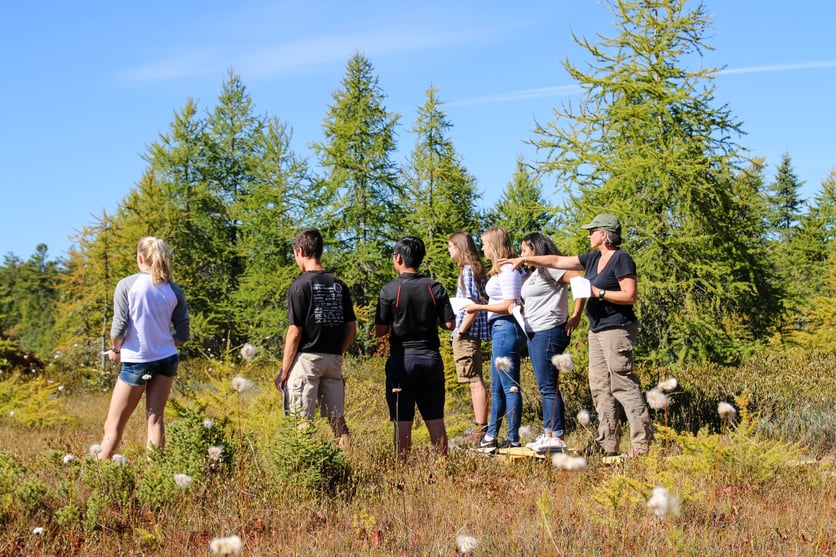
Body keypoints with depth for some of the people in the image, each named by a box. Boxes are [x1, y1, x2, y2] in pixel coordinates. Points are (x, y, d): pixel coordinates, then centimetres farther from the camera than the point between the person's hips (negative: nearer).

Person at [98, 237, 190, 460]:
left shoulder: (126, 285, -9)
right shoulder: (174, 291, 1)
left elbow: (118, 329, -12)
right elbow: (182, 335, 2)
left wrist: (115, 350, 7)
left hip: (135, 361, -3)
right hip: (166, 360, 3)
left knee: (114, 425, 6)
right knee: (155, 418, 7)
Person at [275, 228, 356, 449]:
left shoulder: (300, 285, -9)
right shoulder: (339, 285, 9)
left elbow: (294, 333, -11)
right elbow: (351, 330, 8)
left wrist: (284, 372, -6)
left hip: (307, 359, -6)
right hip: (334, 360, 6)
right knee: (337, 420, 11)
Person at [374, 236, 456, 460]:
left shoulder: (389, 290, -9)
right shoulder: (435, 288, -1)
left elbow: (380, 331, -9)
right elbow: (450, 324, -1)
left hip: (402, 360, -3)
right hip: (431, 358, 3)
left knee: (403, 423, 2)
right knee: (436, 421, 10)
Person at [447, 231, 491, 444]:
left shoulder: (468, 270, -13)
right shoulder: (475, 269, 16)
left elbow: (474, 305, -20)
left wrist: (460, 331, -17)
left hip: (467, 333, -10)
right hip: (472, 334, 10)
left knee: (475, 381, -8)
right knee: (475, 380, 13)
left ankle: (481, 428, -6)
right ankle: (480, 426, 18)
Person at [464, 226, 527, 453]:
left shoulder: (507, 270, -14)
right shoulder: (502, 269, 17)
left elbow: (508, 306, -19)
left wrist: (479, 307, -13)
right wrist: (481, 307, 14)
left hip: (506, 329, -11)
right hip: (500, 330, 11)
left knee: (510, 386, -5)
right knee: (496, 388, 16)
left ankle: (513, 440, 1)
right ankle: (491, 436, 26)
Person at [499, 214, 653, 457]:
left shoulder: (621, 259, -10)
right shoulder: (593, 259, 15)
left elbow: (629, 296, -15)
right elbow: (557, 261, 19)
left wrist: (598, 292, -14)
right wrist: (524, 259, 18)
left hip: (616, 329, -9)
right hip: (597, 329, 9)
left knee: (623, 384, -10)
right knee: (599, 386, 7)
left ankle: (642, 443, -6)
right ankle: (607, 444, 10)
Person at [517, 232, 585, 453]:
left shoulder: (549, 268, -9)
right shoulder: (532, 274, 20)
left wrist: (575, 316, -18)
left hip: (549, 332, -10)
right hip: (534, 333, 10)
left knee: (548, 386, -10)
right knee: (545, 387, 11)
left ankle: (556, 437, -9)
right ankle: (548, 434, 16)